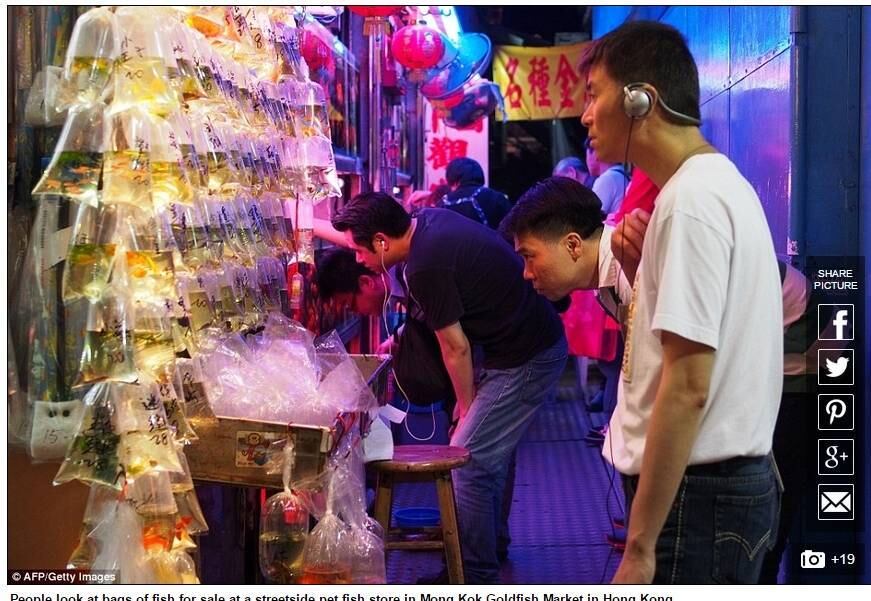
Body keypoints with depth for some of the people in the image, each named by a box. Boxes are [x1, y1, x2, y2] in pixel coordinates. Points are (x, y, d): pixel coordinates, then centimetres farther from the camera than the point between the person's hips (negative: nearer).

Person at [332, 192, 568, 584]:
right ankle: (488, 545, 35)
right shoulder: (427, 220, 0)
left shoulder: (426, 268, -26)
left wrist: (466, 404, 0)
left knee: (467, 460, -7)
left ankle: (476, 577, 2)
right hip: (535, 342, 10)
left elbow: (456, 349, -16)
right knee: (489, 453, 20)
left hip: (526, 360, -10)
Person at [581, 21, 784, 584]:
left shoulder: (691, 199, -17)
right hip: (732, 479, 10)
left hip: (695, 493, -10)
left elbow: (687, 387, -22)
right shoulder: (722, 184, 13)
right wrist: (641, 268, 5)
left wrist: (640, 544, -21)